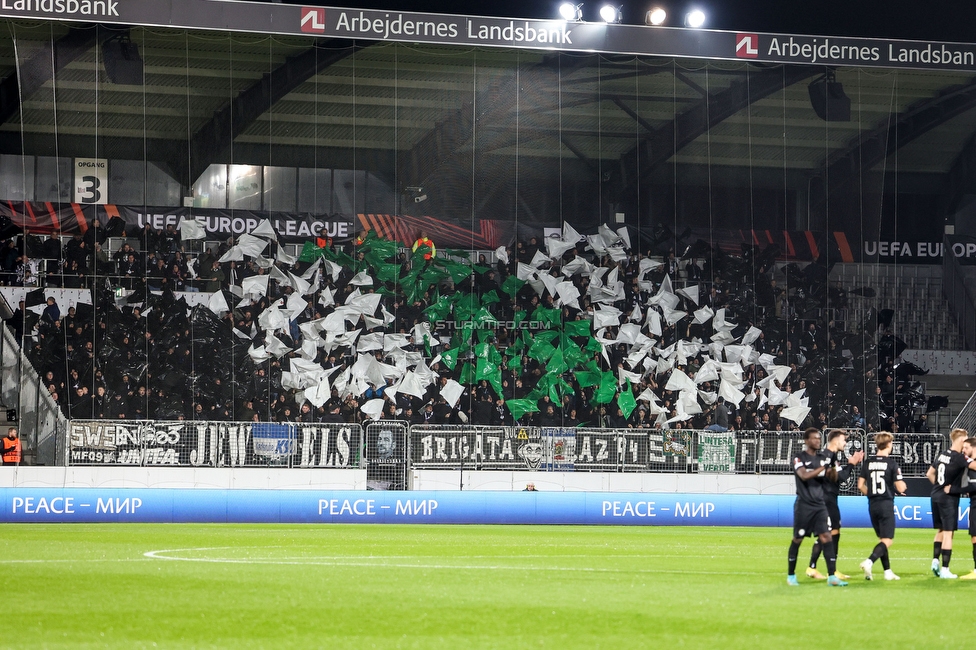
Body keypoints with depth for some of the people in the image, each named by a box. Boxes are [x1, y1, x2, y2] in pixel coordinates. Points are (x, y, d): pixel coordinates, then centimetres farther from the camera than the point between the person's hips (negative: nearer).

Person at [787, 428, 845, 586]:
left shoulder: (822, 458, 11)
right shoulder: (799, 458, -5)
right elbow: (804, 476, -20)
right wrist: (823, 467, -23)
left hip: (820, 505, 4)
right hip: (803, 505, -4)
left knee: (826, 537, -6)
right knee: (797, 539, 4)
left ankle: (831, 576, -8)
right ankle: (791, 575, 18)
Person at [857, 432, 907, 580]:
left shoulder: (868, 462, 4)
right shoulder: (891, 463, -10)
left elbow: (860, 486, 4)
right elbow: (900, 488, -11)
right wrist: (902, 485, 12)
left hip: (872, 505, 5)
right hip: (886, 504, -5)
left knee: (881, 538, 17)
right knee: (887, 541, -3)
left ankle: (887, 571, 18)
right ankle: (869, 561, -25)